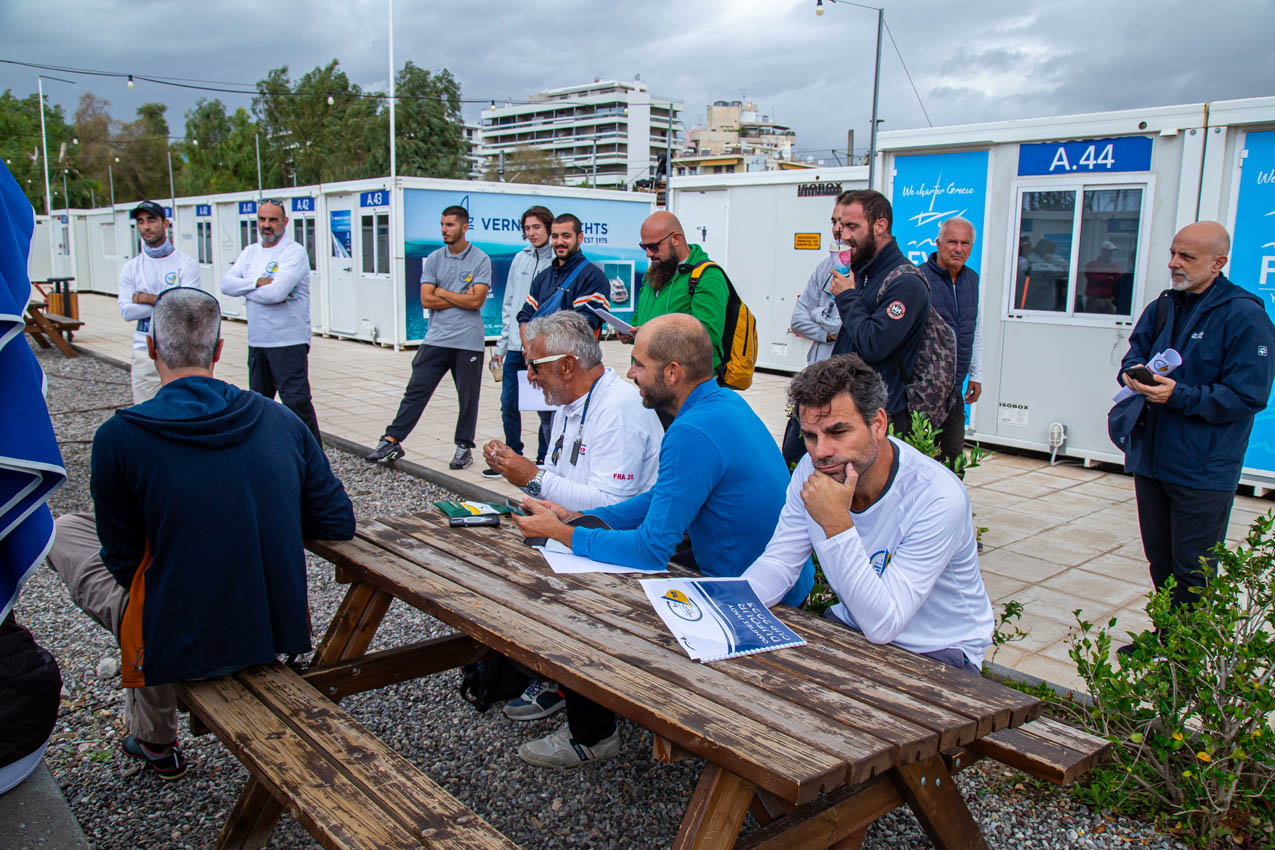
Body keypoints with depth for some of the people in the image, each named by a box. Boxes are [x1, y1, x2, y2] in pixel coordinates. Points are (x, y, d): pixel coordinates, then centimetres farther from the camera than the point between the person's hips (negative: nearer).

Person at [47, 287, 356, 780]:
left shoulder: (119, 438, -14)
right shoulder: (279, 420, -3)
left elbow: (125, 561, -5)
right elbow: (338, 524, 1)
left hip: (182, 646, -4)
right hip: (281, 630, 5)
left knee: (63, 531, 18)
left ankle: (153, 739, 29)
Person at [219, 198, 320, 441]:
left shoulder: (295, 252, -9)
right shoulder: (250, 252, 14)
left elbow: (276, 292, -21)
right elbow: (226, 284, 1)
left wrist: (246, 290, -5)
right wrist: (258, 282, -14)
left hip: (289, 342, -8)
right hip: (257, 341, 8)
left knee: (297, 402, -12)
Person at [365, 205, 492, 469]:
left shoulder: (481, 260, -1)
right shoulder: (434, 259, 9)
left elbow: (476, 301, -13)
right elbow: (426, 299, 0)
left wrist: (442, 292, -5)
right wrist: (462, 298, -5)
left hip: (468, 341, -3)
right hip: (436, 338, 3)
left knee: (468, 397, 6)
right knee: (416, 390, 1)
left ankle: (464, 447, 20)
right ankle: (392, 441, 4)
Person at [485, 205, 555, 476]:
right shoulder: (520, 259, 12)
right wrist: (502, 345, 14)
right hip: (515, 347, 6)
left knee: (546, 408, 2)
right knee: (509, 405, 9)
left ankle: (544, 461, 16)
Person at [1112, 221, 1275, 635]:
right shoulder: (1162, 308, 10)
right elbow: (1135, 351, 19)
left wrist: (1179, 395, -25)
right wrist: (1133, 372, -4)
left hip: (1203, 470, -7)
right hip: (1150, 457, 7)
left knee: (1192, 571, 2)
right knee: (1160, 559, 17)